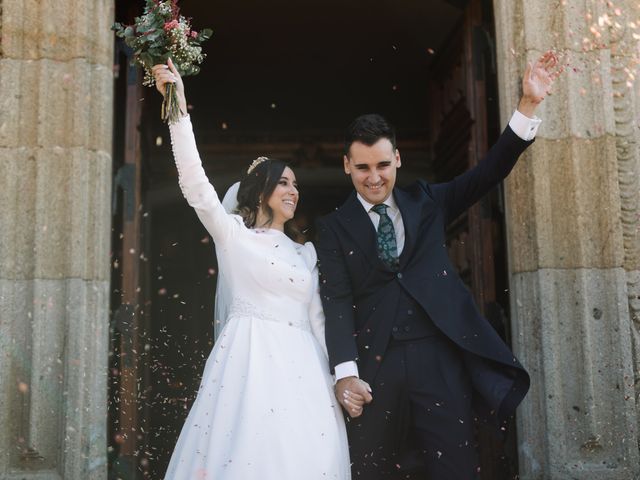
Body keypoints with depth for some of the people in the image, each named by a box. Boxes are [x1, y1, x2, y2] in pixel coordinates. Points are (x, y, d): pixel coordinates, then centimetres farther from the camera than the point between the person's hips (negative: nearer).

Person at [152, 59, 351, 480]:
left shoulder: (305, 252, 20)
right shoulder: (233, 234, 7)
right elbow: (195, 183, -6)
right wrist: (179, 106, -13)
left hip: (301, 364, 5)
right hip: (249, 356, -4)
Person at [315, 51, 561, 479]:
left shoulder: (427, 202, 13)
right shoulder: (335, 227, 6)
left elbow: (490, 172, 6)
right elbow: (337, 300, -3)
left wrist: (528, 104, -5)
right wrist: (346, 373, -15)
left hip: (439, 358, 1)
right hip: (374, 364, -1)